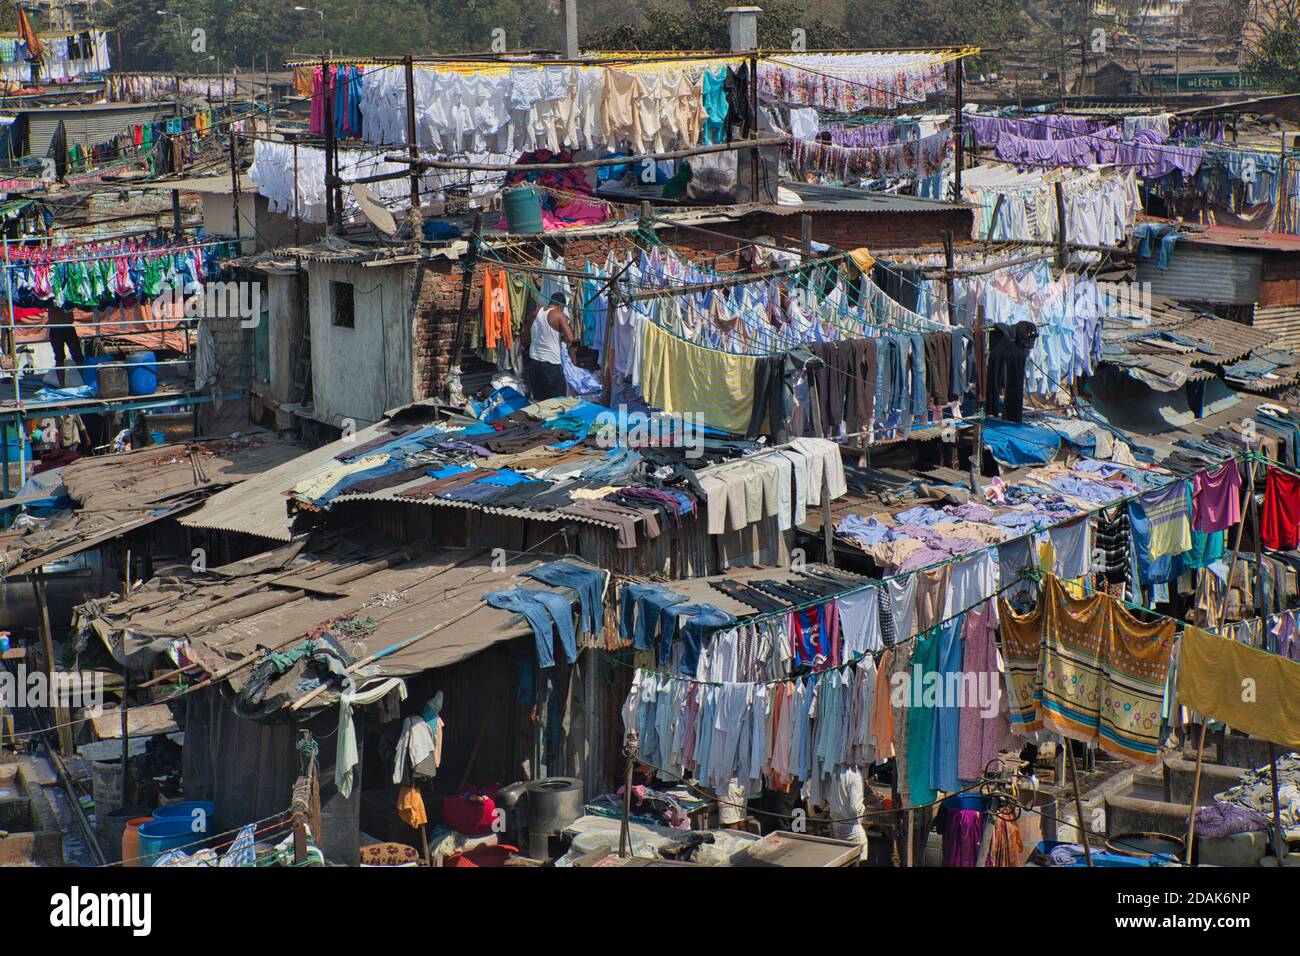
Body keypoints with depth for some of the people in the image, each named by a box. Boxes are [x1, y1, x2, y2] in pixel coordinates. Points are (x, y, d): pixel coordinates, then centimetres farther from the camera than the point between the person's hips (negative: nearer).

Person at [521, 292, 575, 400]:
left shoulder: (536, 313, 7)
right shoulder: (559, 315, -9)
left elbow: (524, 339, 13)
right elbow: (570, 339, -19)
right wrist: (561, 338, 2)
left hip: (534, 362, 6)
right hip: (551, 364, -6)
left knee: (538, 399, 12)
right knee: (557, 400, 2)